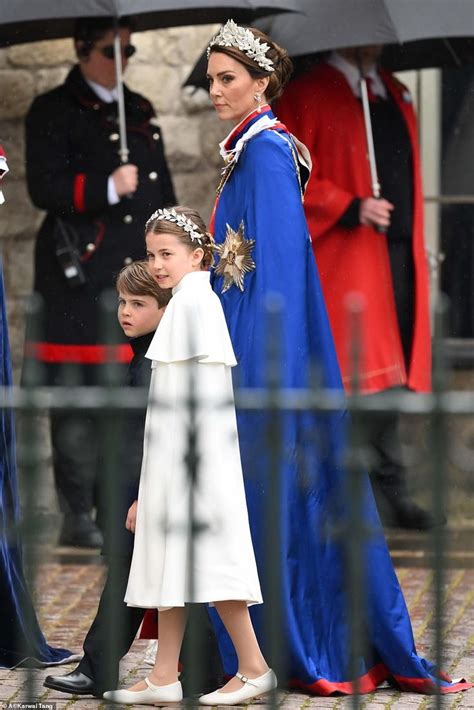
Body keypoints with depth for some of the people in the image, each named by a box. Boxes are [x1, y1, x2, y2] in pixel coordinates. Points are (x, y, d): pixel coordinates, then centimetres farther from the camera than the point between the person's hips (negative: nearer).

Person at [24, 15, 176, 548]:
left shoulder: (140, 112, 19)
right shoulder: (52, 113, 1)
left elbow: (163, 194, 23)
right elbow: (43, 188, -9)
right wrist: (106, 187, -20)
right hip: (81, 277, -6)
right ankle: (77, 518, -2)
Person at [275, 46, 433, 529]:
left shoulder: (396, 95, 19)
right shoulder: (304, 97, -3)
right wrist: (350, 209, -18)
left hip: (399, 255, 7)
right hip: (344, 260, -7)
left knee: (390, 375, 8)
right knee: (355, 377, -8)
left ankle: (390, 493, 13)